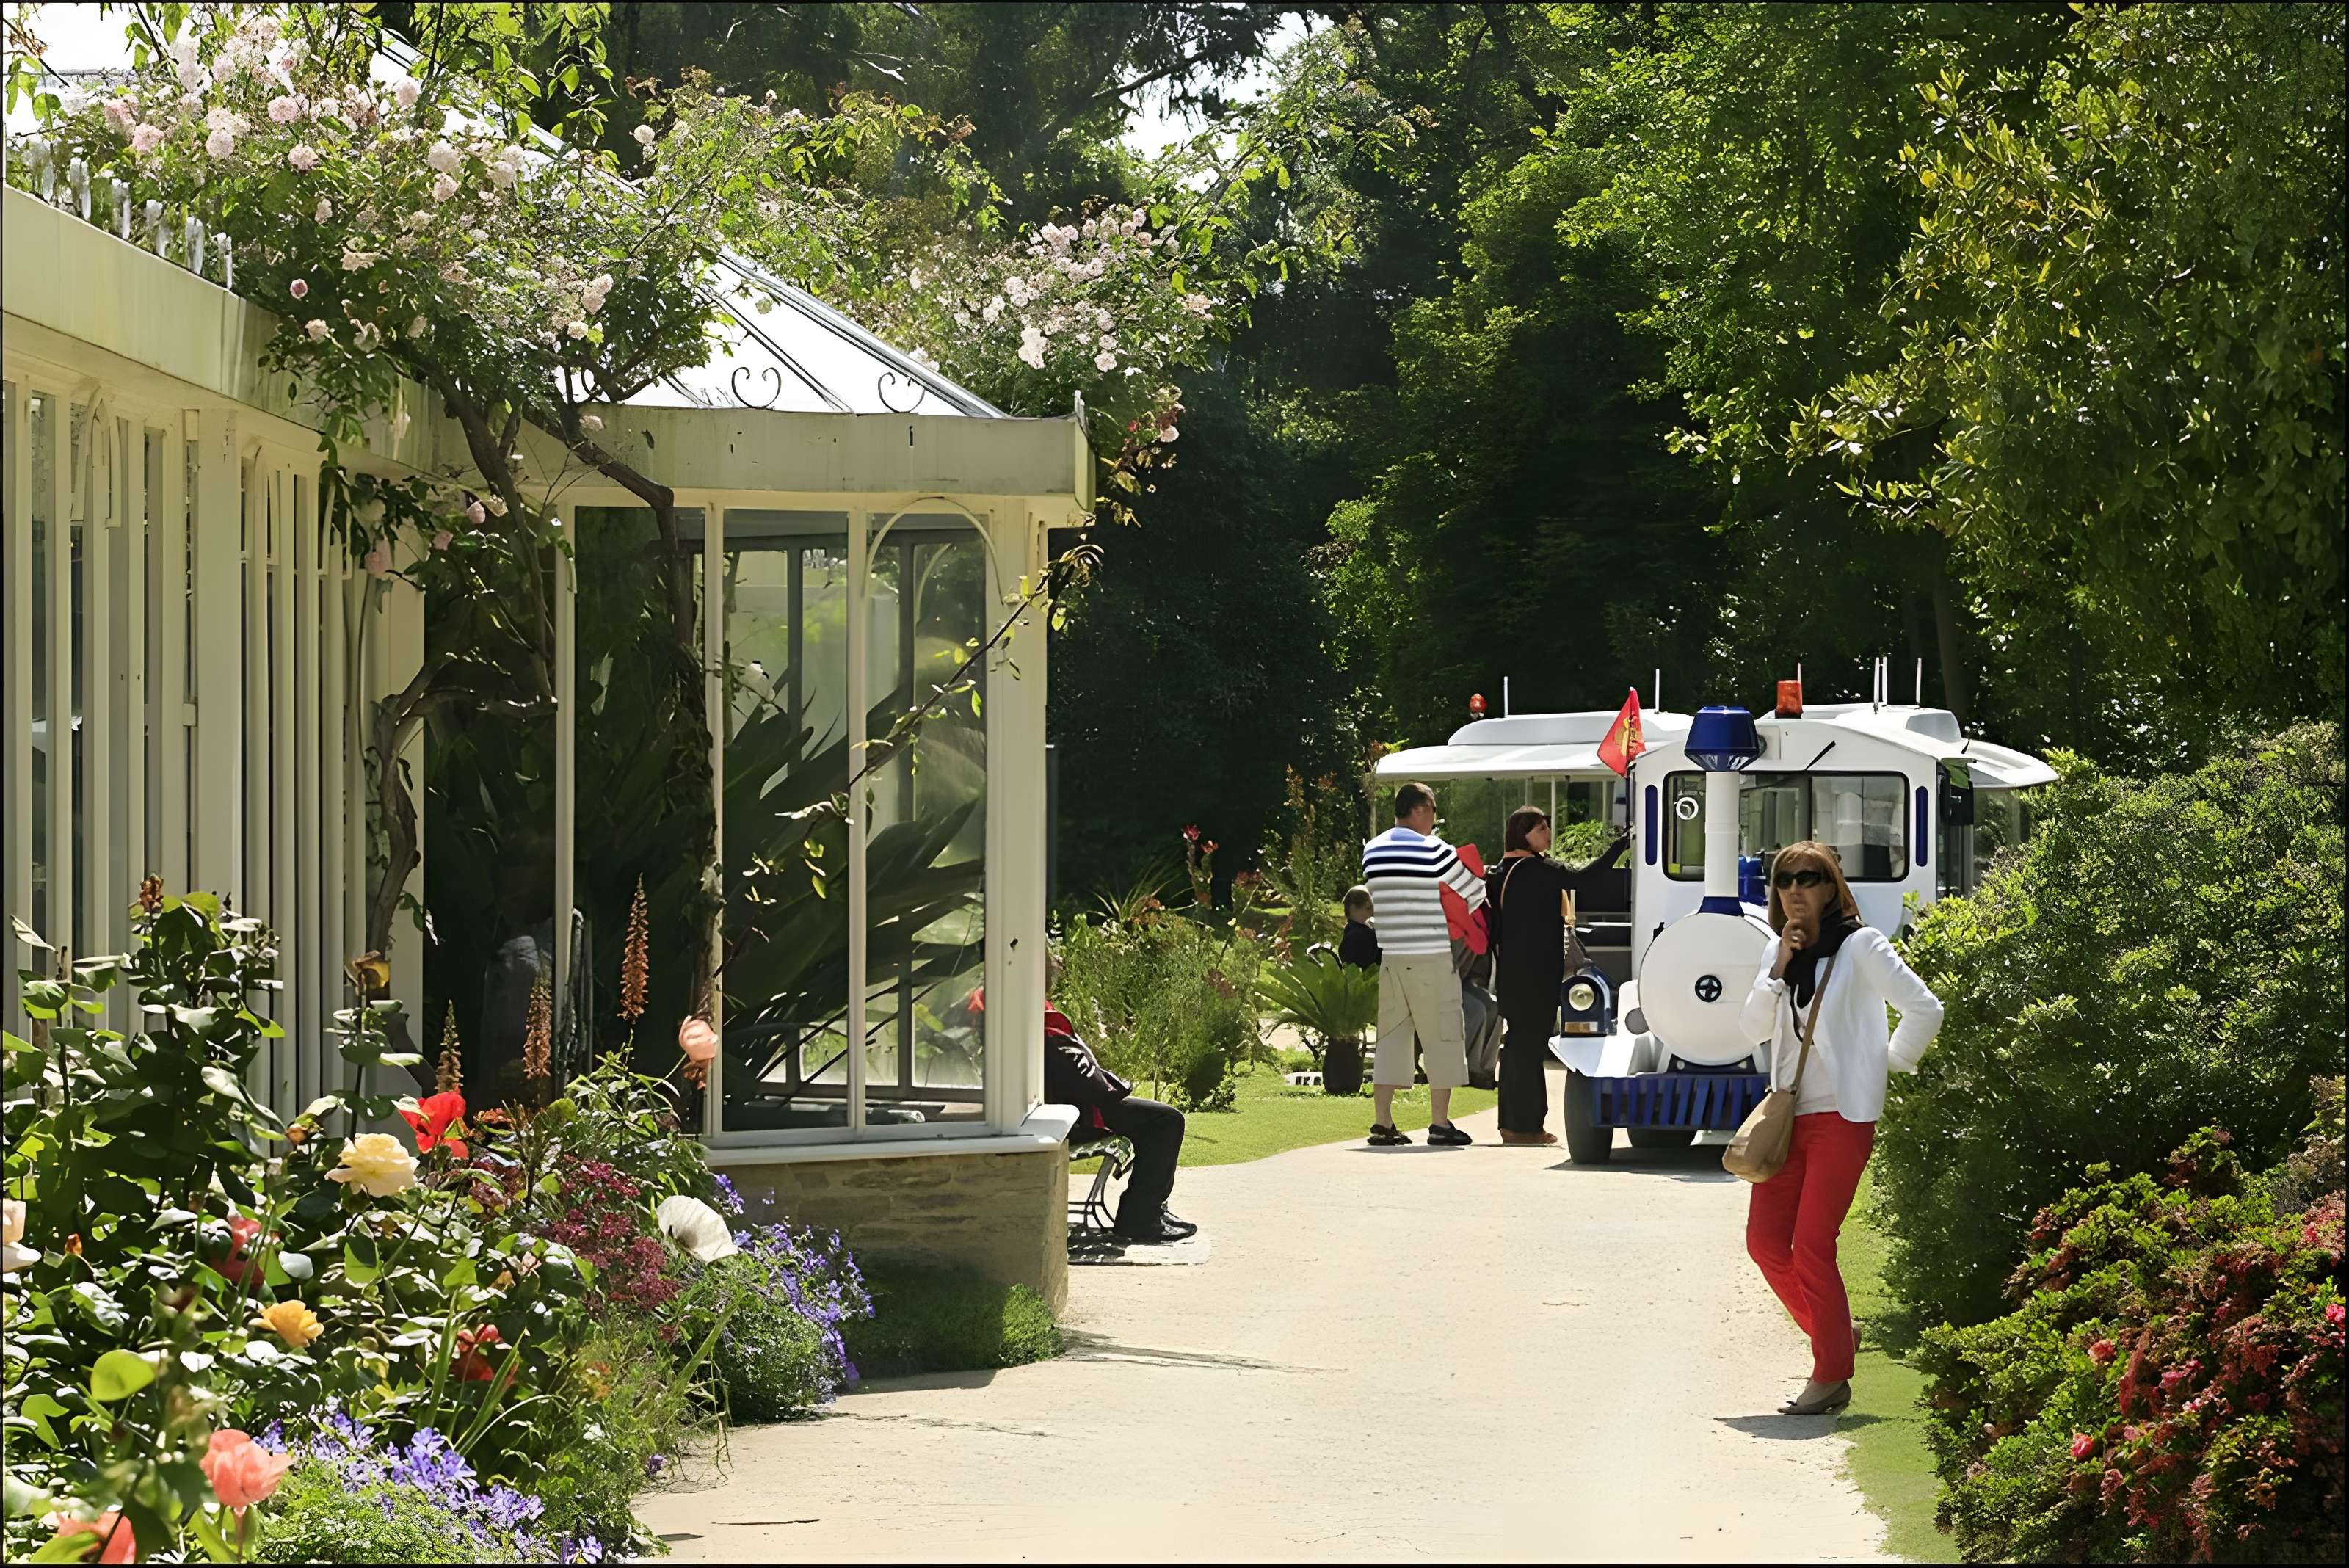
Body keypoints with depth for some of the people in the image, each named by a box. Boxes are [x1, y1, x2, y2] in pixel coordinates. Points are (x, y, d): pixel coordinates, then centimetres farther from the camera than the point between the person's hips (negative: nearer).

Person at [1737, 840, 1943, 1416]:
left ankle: (1831, 1375, -1)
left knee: (1812, 1245, -10)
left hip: (1840, 1115, -7)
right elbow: (1754, 1028, 7)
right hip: (1786, 1113, 7)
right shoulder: (1778, 950, 14)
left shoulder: (1859, 946, -5)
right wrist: (1778, 970, -4)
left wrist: (1889, 1062, -1)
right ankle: (1836, 1333, 22)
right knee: (1765, 1240, 2)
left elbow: (1924, 1010, -8)